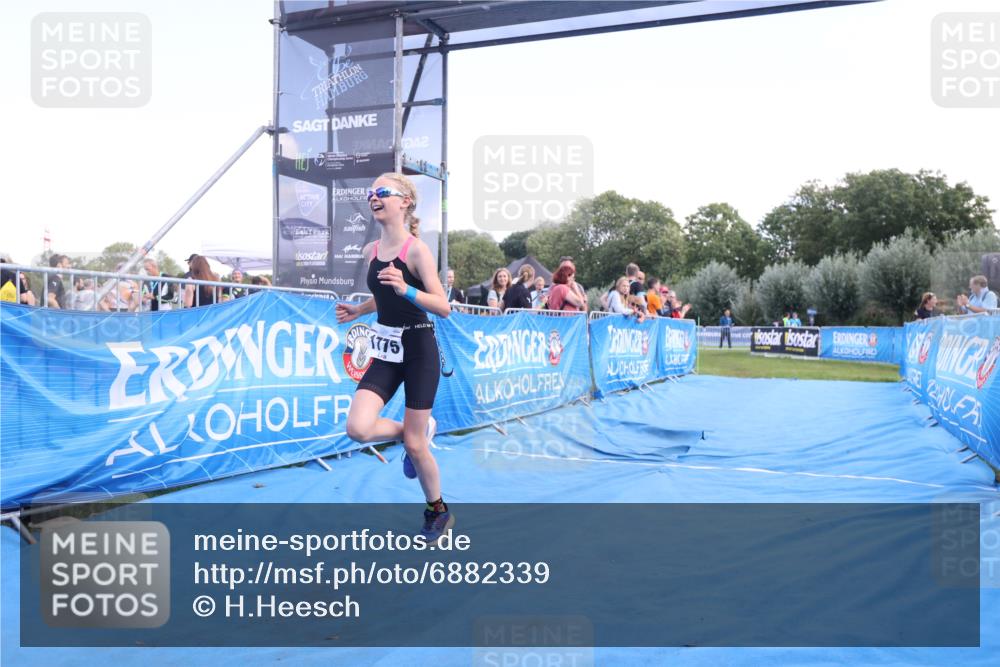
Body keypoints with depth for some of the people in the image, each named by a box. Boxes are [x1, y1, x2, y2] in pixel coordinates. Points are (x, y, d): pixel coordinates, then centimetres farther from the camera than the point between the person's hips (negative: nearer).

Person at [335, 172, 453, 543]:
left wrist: (406, 289, -33)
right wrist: (357, 311, 8)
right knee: (358, 429, -14)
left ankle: (438, 512, 29)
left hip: (419, 351, -5)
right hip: (386, 350, 6)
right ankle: (415, 431, 18)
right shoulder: (371, 251, 5)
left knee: (414, 446, 3)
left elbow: (444, 307, -20)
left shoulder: (417, 250, -14)